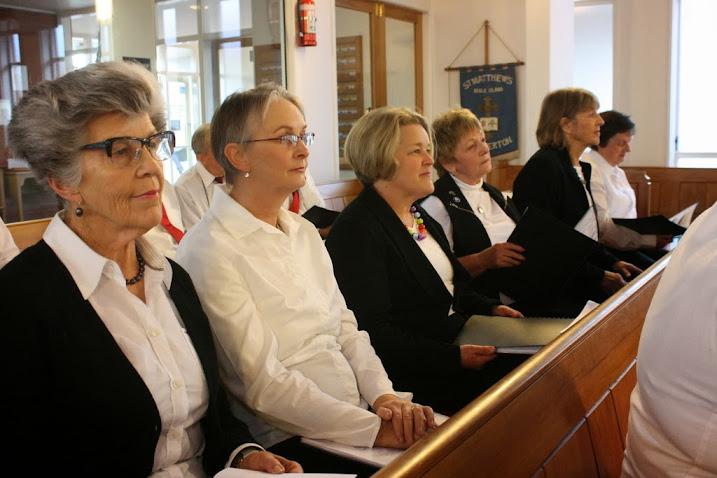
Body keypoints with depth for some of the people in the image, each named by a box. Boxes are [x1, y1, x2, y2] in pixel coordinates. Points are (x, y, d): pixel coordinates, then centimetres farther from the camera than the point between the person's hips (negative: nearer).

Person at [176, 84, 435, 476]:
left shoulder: (304, 232, 11)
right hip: (286, 443, -7)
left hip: (357, 416, 7)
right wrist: (372, 428, -19)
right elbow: (264, 383, -17)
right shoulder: (209, 250, -13)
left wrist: (384, 395, -7)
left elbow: (346, 328, 9)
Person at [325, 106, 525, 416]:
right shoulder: (357, 231, -15)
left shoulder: (419, 216, 15)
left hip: (459, 343, 9)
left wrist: (491, 309, 6)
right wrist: (454, 358, -24)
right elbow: (375, 332, -20)